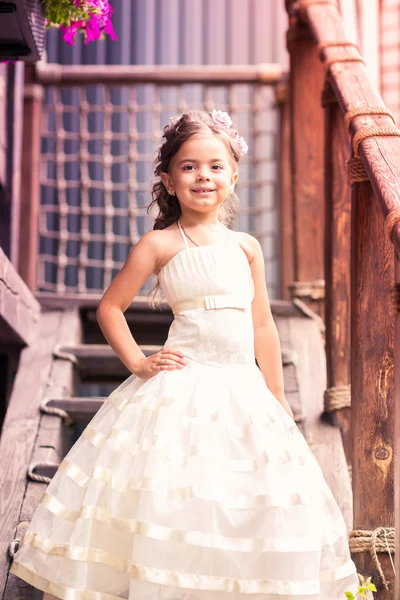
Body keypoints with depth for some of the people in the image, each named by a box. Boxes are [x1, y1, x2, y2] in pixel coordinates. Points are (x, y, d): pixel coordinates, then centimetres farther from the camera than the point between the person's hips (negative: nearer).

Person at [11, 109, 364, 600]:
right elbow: (109, 308, 4)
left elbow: (262, 326, 14)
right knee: (168, 497, -9)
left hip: (245, 392, 4)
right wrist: (138, 363, -6)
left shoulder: (246, 247, 11)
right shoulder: (159, 244, 0)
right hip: (181, 391, -4)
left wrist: (279, 402, 14)